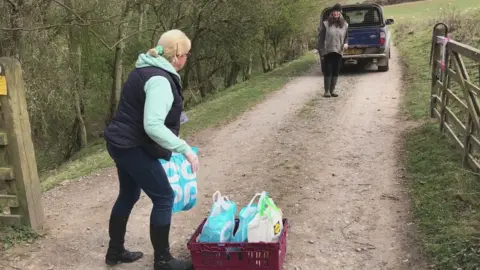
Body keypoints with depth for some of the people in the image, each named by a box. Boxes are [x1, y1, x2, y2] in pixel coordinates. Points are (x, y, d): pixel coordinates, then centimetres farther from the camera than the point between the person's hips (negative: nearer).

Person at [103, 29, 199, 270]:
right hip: (133, 148, -10)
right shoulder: (160, 80, -22)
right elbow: (153, 126, -31)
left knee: (129, 195, 22)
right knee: (163, 198, -1)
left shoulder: (148, 70, 10)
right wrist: (185, 149, -26)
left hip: (122, 143, 11)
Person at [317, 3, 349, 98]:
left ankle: (332, 90, 16)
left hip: (338, 52, 3)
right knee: (328, 72, -2)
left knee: (336, 72, 6)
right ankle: (327, 91, 5)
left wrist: (346, 43, -5)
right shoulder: (326, 24, -2)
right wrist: (321, 52, -6)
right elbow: (321, 38, -2)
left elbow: (346, 37, 18)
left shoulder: (344, 25, 9)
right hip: (327, 52, -3)